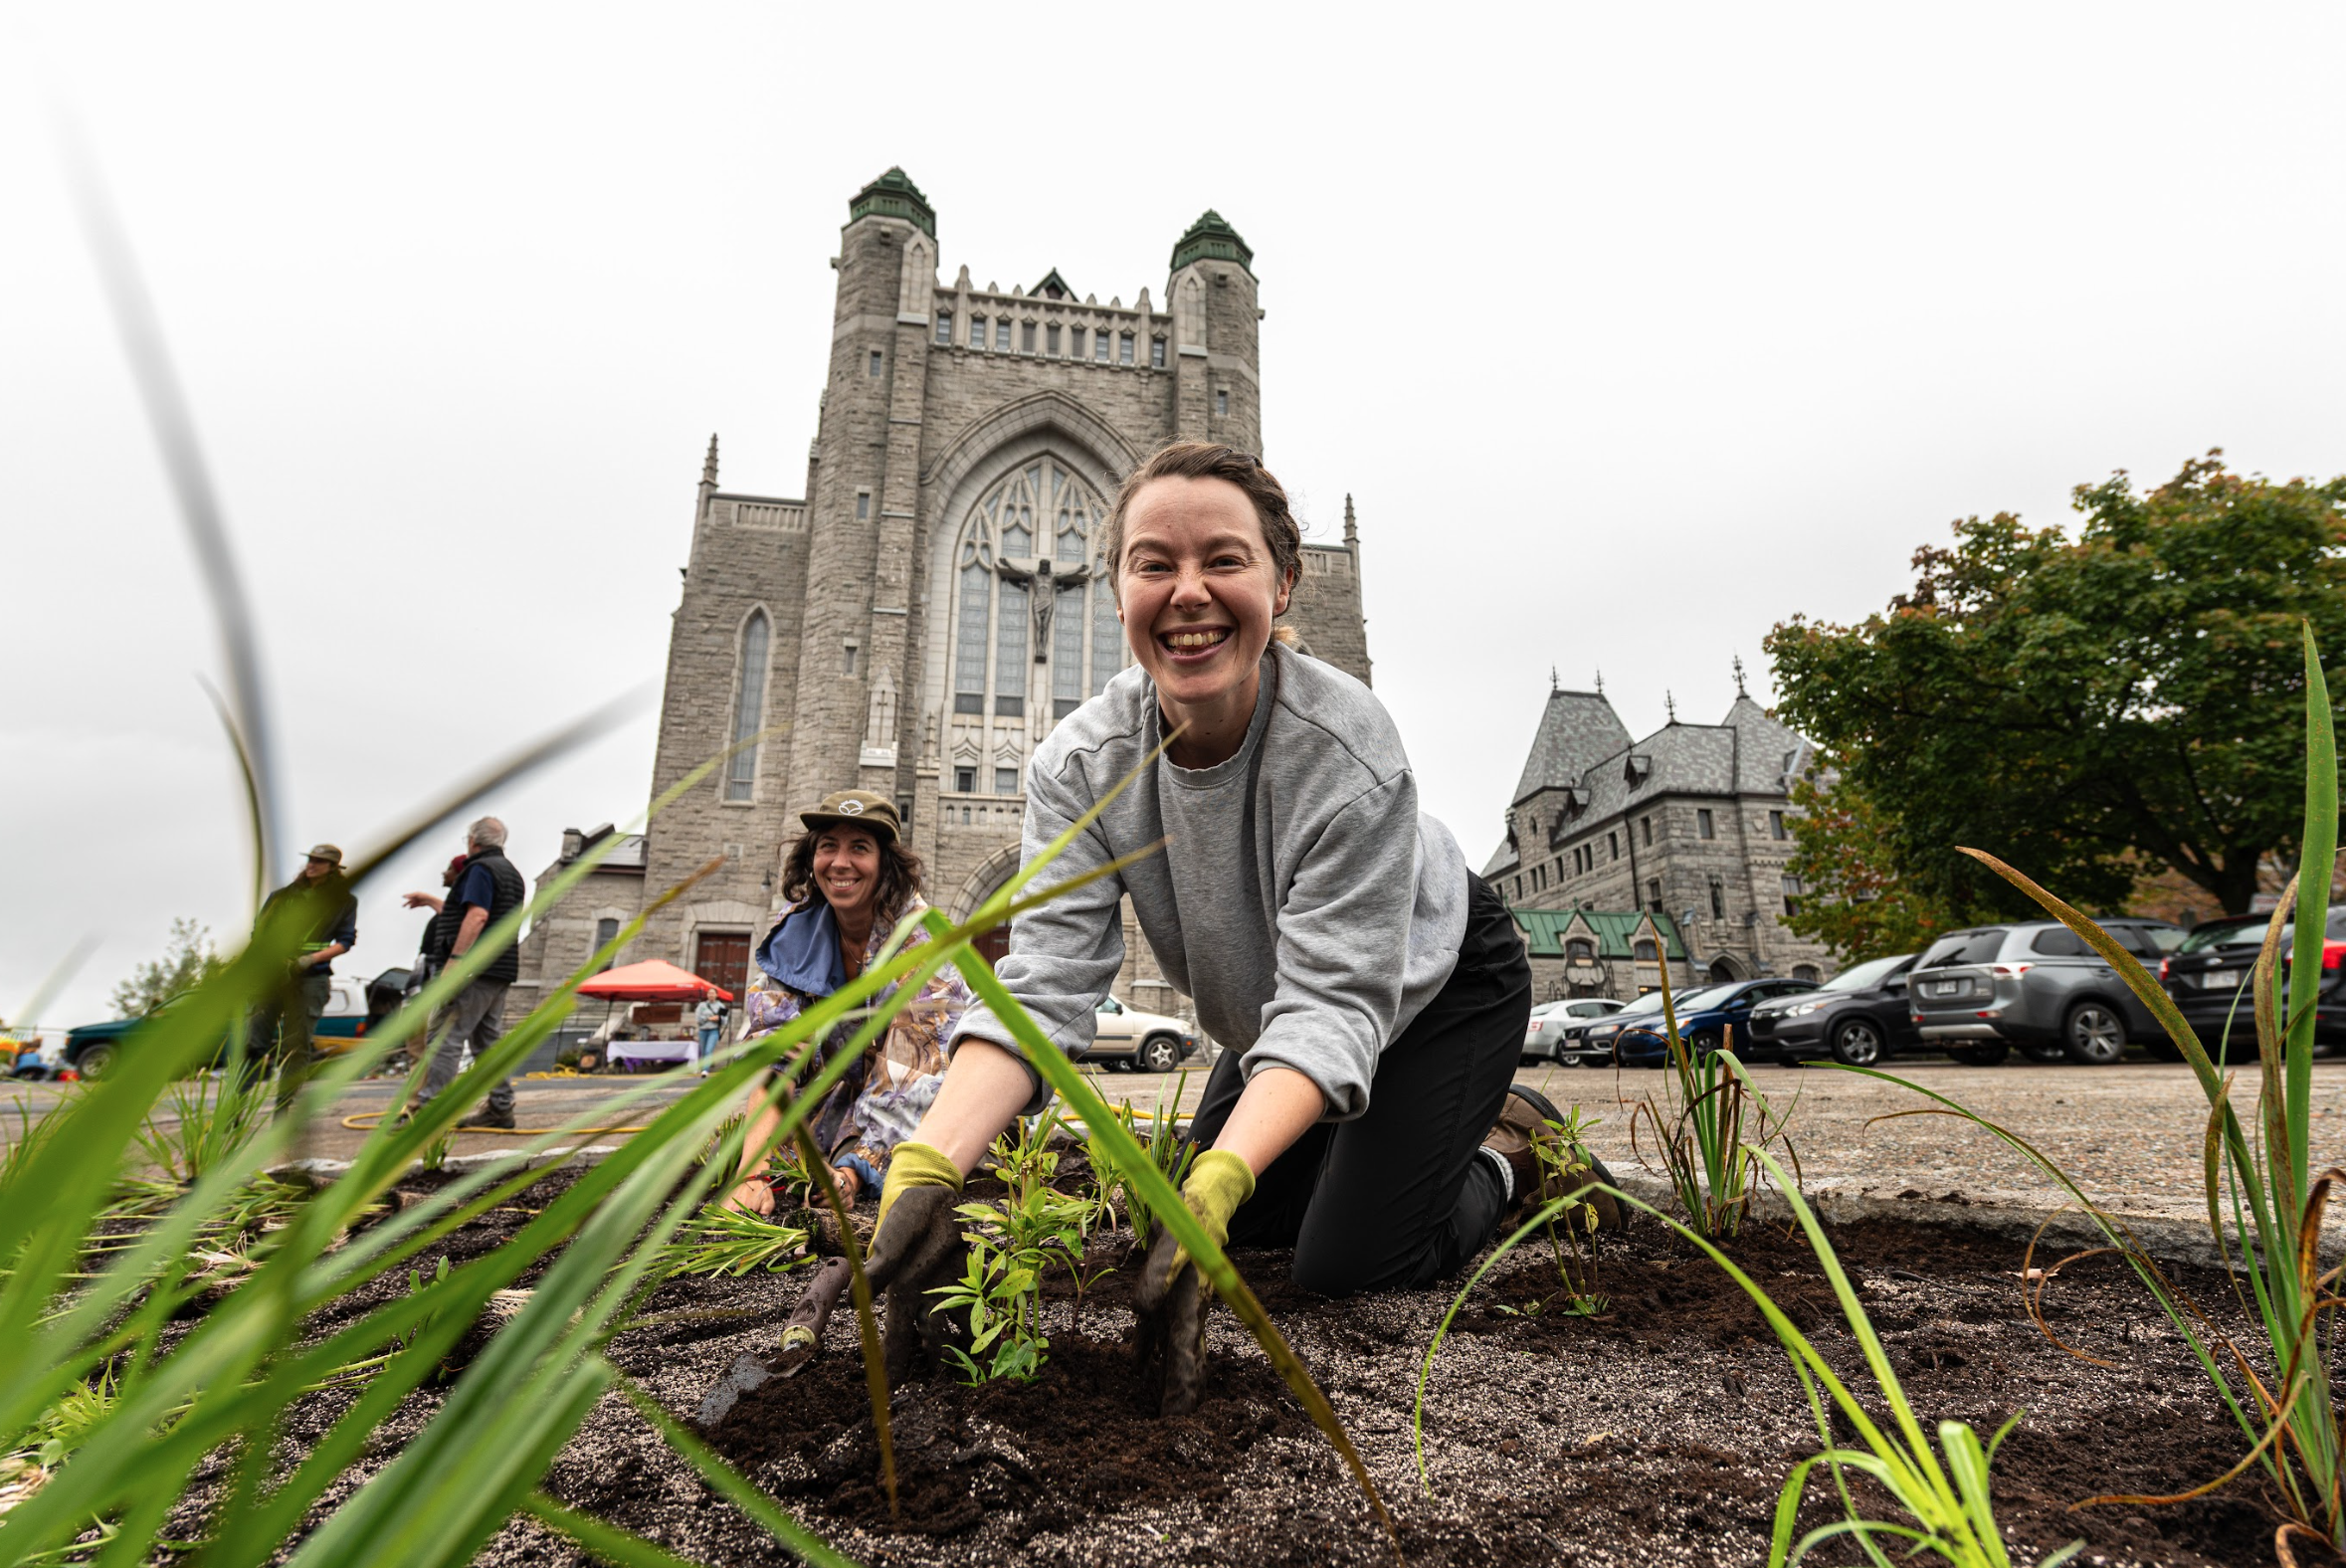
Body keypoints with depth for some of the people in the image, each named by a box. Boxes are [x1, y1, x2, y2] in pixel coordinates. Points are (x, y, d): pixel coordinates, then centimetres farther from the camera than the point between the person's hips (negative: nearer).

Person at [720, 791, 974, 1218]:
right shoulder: (792, 935, -13)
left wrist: (851, 1173, -44)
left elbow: (908, 1075, -31)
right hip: (841, 1095, 3)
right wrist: (753, 1175, -37)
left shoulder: (921, 938, -25)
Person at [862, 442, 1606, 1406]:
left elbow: (1332, 1003, -40)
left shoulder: (1347, 749, -37)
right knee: (1232, 1230, 13)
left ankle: (1506, 1150, 16)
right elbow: (1041, 982, -30)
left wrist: (1215, 1185, -56)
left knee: (1347, 1263, -12)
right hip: (1273, 1012, 5)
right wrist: (928, 1165, -45)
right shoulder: (1079, 765, -24)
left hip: (1438, 987, -5)